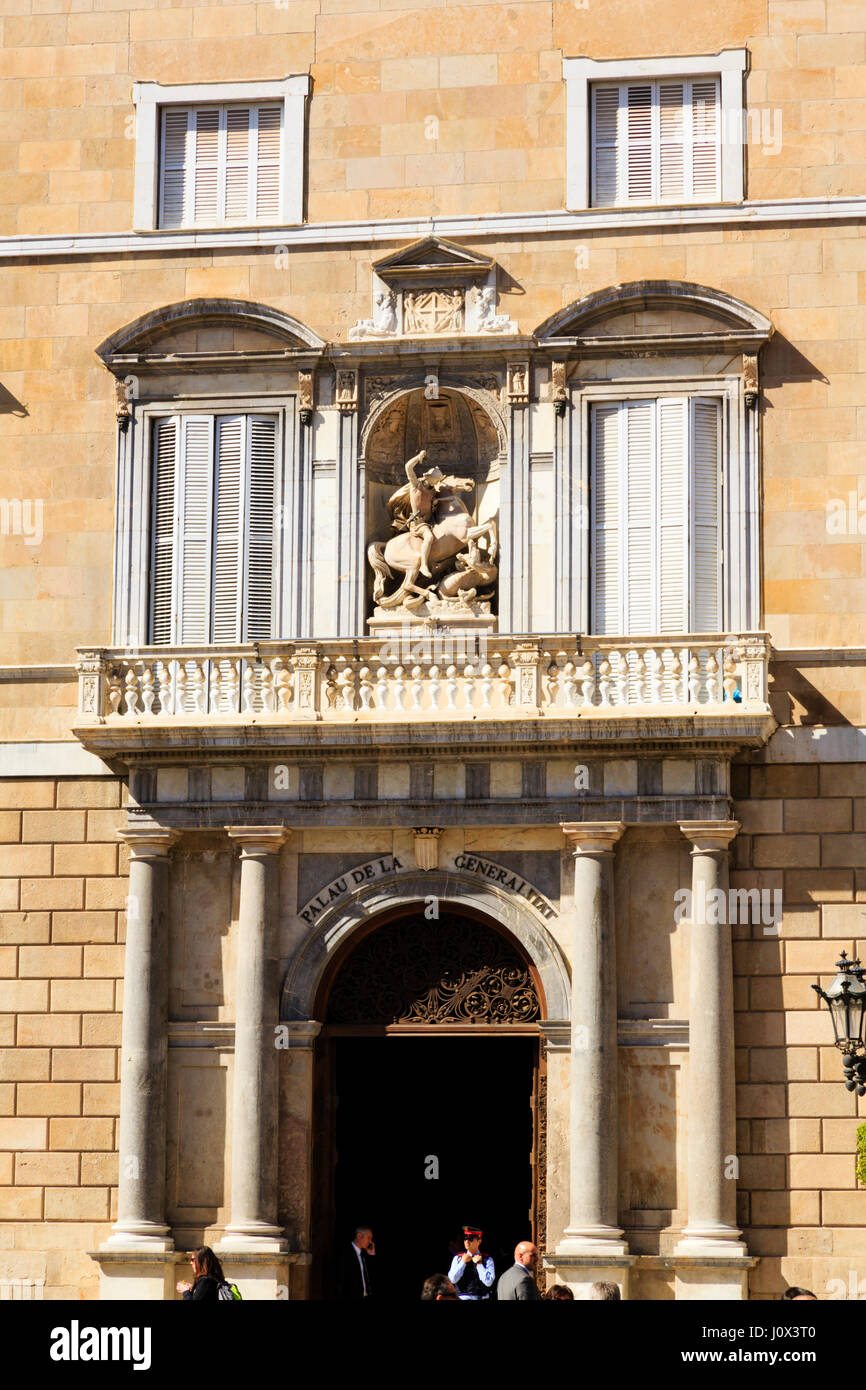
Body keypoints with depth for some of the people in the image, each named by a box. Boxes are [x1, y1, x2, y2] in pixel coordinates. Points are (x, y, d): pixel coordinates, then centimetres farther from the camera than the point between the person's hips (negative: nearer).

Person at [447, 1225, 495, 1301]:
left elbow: (488, 1282, -9)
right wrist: (463, 1262, -5)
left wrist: (479, 1263, -8)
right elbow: (452, 1280, -2)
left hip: (480, 1298, -2)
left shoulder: (487, 1259, 2)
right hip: (461, 1298, 2)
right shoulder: (457, 1258, 9)